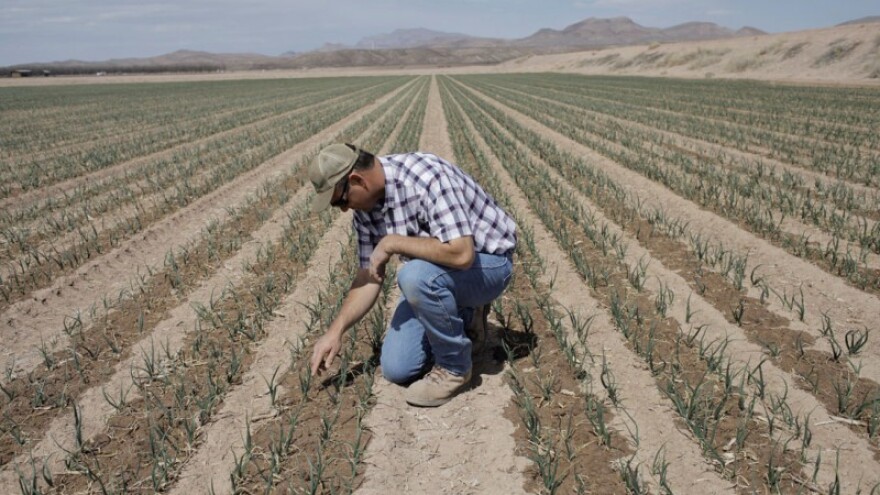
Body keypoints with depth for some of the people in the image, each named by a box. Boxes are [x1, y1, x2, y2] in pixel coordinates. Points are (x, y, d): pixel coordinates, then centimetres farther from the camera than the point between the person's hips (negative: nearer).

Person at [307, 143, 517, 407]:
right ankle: (461, 314, 22)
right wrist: (335, 331, -6)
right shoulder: (365, 205, -6)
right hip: (433, 275, 8)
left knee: (415, 275, -38)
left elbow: (461, 254, -40)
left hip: (487, 263, -7)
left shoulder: (427, 177, -31)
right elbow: (369, 275, 1)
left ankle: (454, 367, -13)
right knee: (396, 369, -1)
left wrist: (392, 242, -31)